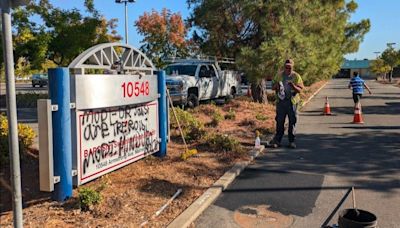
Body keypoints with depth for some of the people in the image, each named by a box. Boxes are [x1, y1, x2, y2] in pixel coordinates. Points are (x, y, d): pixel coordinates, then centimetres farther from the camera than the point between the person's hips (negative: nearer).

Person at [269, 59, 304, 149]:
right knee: (279, 121, 2)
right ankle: (277, 140, 8)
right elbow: (273, 87, 14)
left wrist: (293, 86, -21)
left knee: (292, 122, 3)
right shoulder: (279, 75, 11)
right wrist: (276, 85, -9)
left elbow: (300, 90, -2)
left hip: (292, 102, -1)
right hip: (281, 101, 1)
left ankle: (292, 141, 12)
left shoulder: (296, 76, 4)